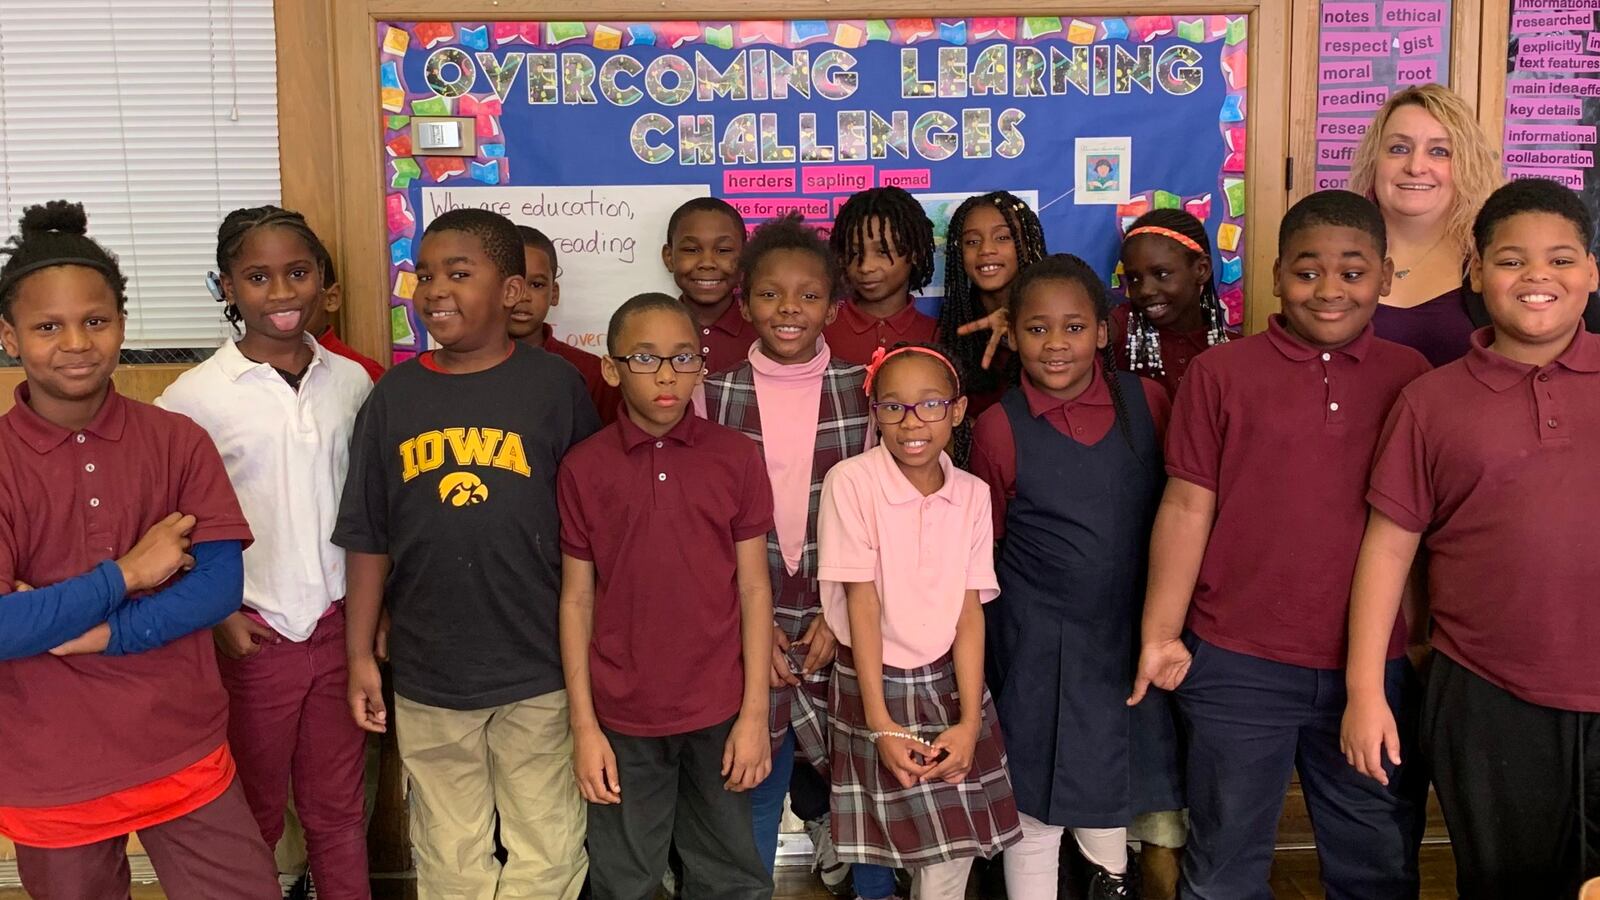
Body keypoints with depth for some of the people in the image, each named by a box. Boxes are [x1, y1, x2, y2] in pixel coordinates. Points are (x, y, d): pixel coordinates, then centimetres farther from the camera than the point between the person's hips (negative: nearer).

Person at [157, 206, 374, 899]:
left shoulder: (352, 382, 2)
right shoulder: (195, 396, -8)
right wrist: (218, 619, -10)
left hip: (339, 625, 3)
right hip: (252, 635, -2)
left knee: (338, 808, 14)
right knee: (251, 816, 13)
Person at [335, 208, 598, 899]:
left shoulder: (555, 384, -5)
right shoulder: (394, 394, 1)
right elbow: (368, 539, 6)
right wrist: (360, 655, 6)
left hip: (537, 671, -2)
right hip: (427, 676, 2)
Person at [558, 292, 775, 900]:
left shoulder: (737, 457, -3)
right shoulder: (583, 468, -3)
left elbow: (753, 588, -1)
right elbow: (576, 600, 0)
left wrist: (755, 714, -3)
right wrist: (583, 726, -2)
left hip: (719, 712, 0)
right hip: (622, 718, 0)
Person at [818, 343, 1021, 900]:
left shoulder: (972, 495, 0)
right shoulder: (851, 482, -12)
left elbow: (970, 610, -2)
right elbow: (862, 604, -13)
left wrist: (970, 721, -11)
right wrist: (881, 724, -14)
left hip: (949, 682, 3)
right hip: (875, 681, -3)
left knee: (956, 851, 4)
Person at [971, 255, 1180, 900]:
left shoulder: (1147, 403, -4)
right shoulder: (999, 429, -10)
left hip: (1133, 626, 3)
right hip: (1041, 637, -2)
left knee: (1113, 775, 21)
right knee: (1036, 807, 7)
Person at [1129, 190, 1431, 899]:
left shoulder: (1411, 378, 4)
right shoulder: (1220, 373, -2)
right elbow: (1187, 508, -3)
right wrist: (1160, 636, -6)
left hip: (1377, 668, 2)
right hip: (1239, 667, -2)